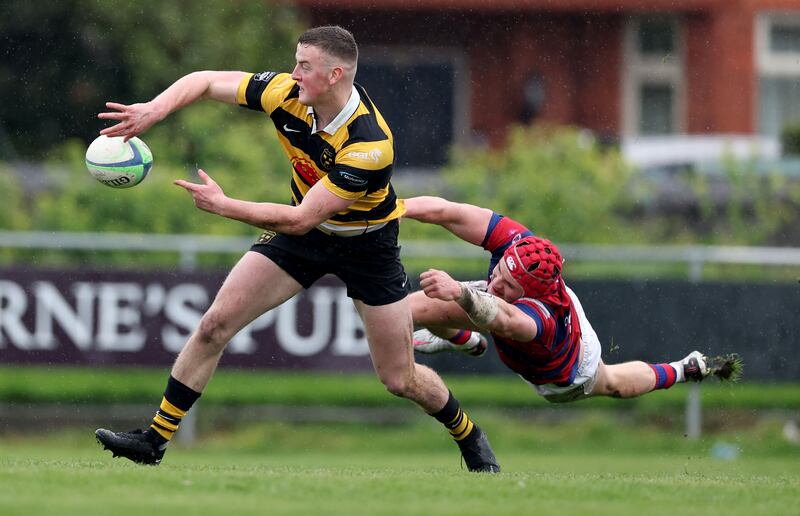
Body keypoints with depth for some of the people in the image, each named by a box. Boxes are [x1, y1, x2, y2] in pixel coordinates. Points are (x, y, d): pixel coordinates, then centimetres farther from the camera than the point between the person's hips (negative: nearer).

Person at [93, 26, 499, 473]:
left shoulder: (370, 145, -37)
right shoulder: (287, 93, -21)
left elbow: (300, 219, -36)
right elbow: (204, 81, -11)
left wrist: (223, 205, -36)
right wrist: (152, 111, -29)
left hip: (366, 244, -5)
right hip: (304, 234, 5)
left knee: (401, 380, 0)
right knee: (215, 325, -8)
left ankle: (468, 434, 30)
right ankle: (155, 439, 0)